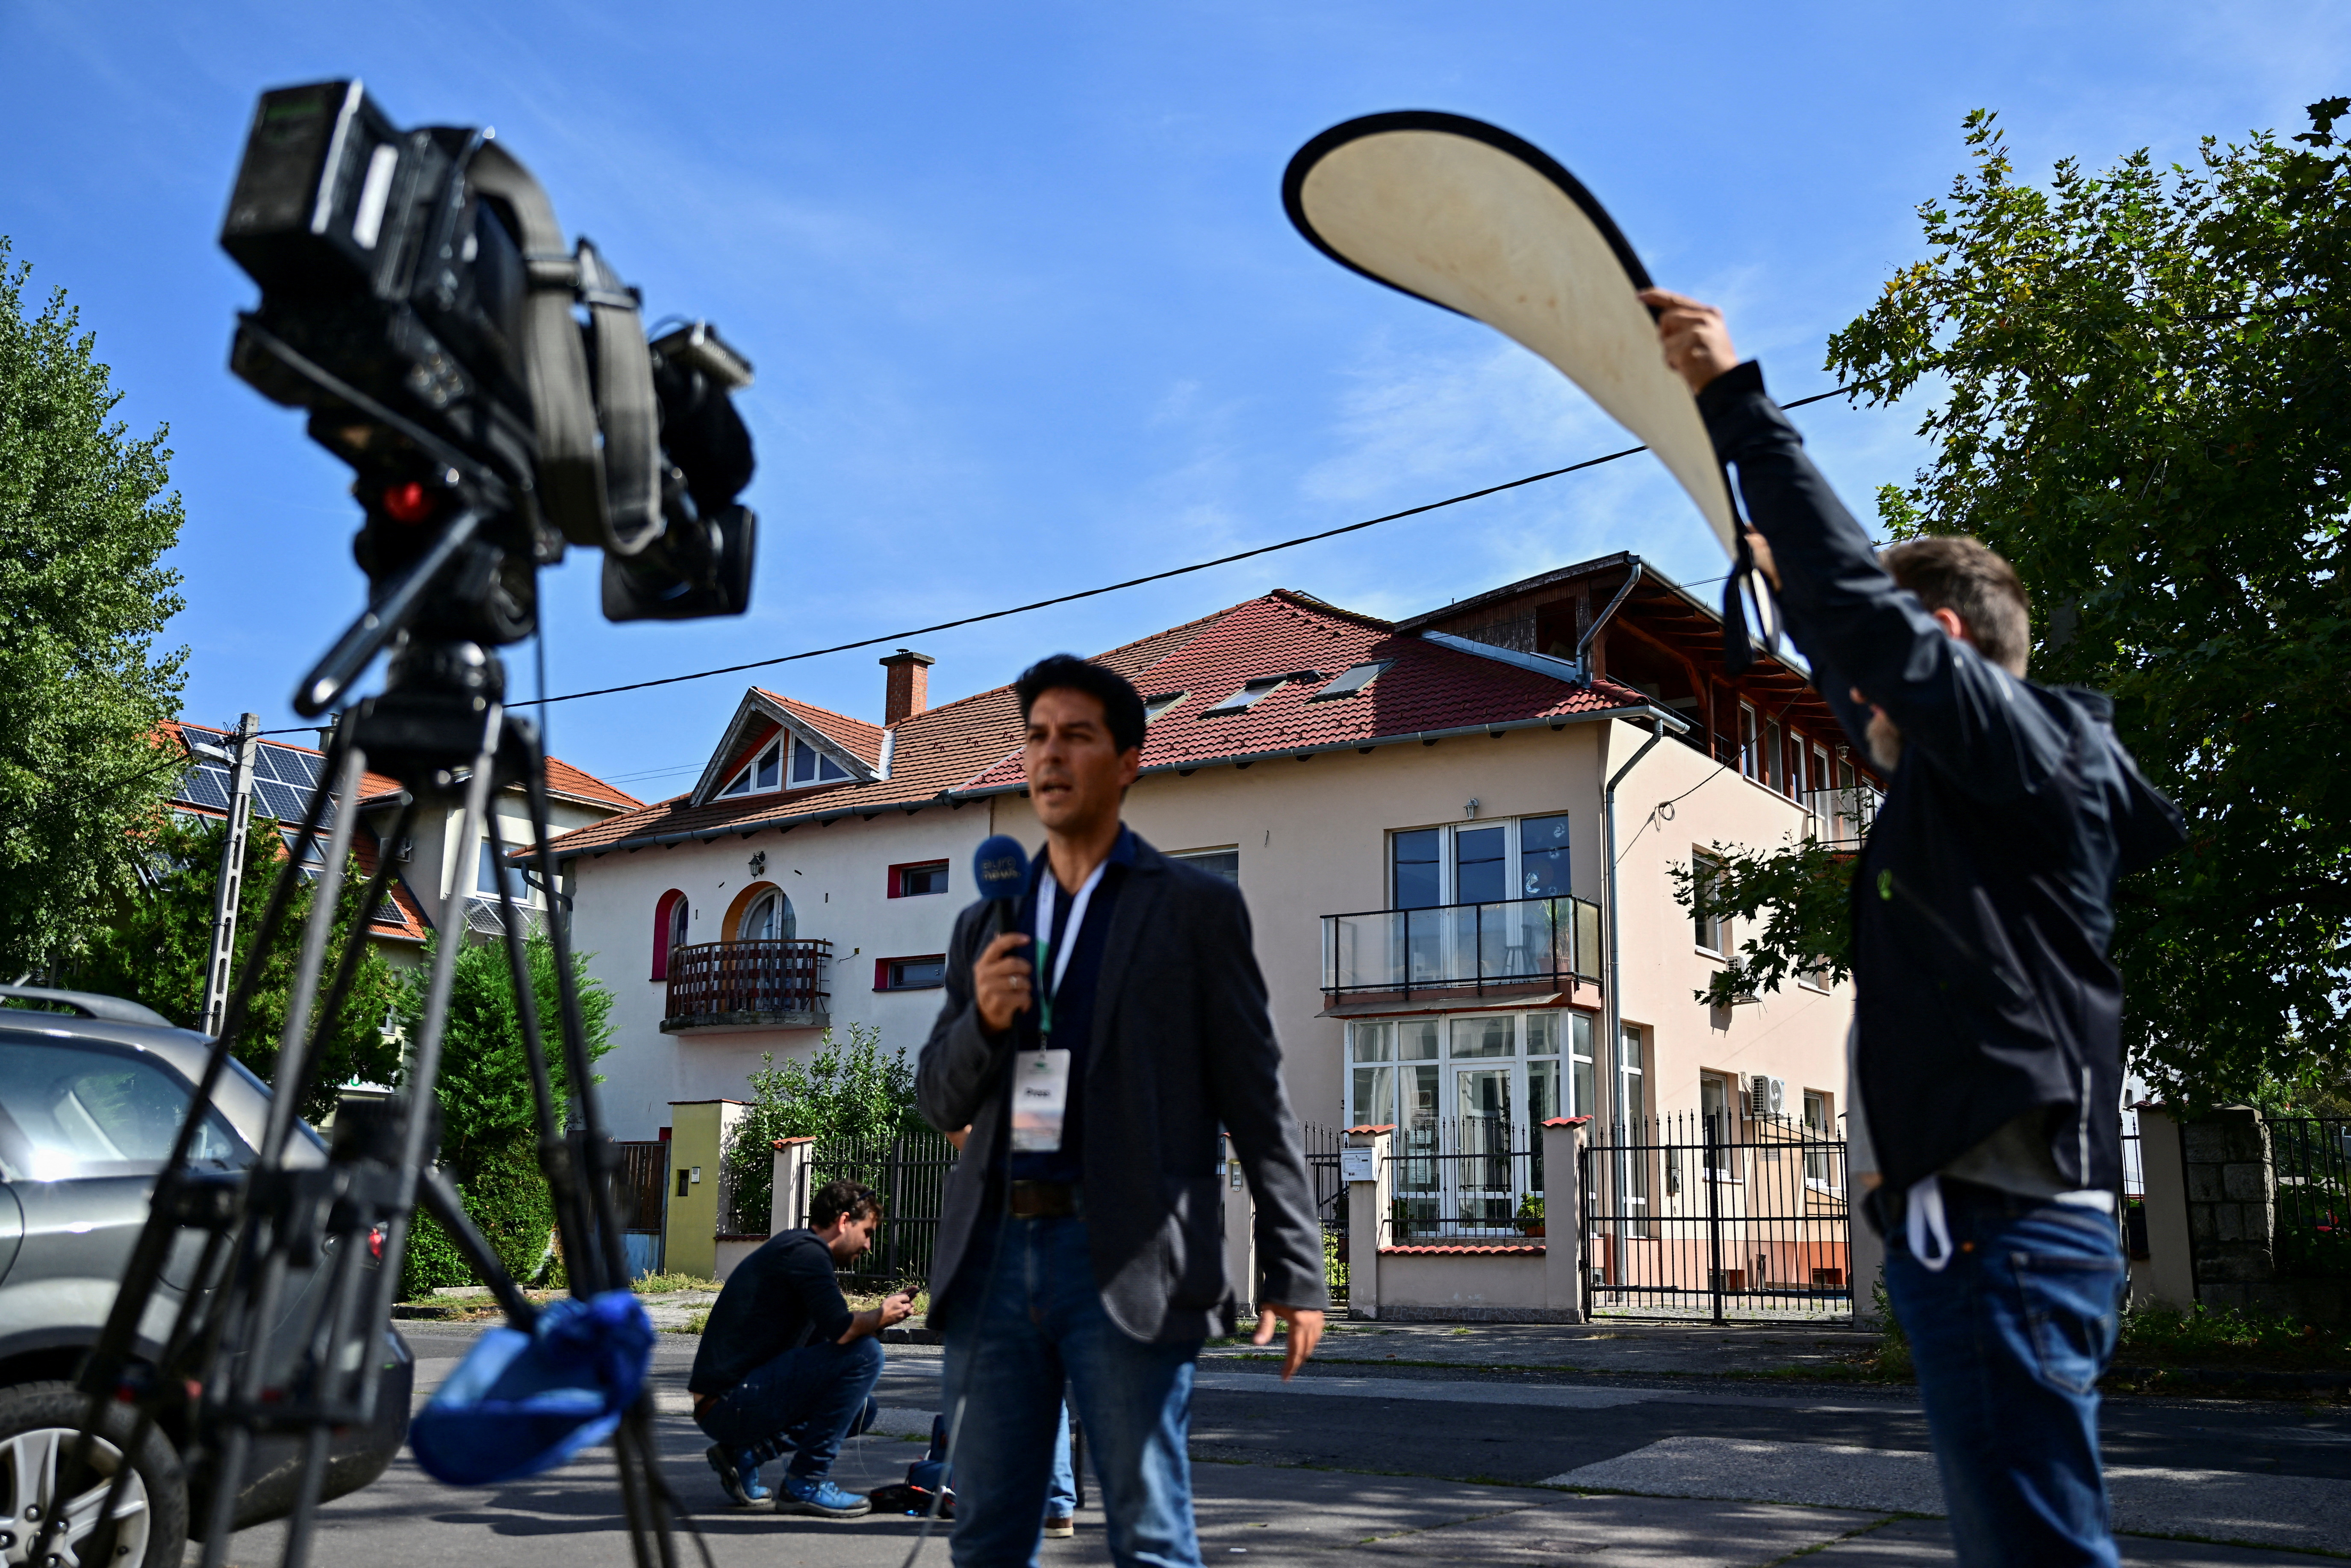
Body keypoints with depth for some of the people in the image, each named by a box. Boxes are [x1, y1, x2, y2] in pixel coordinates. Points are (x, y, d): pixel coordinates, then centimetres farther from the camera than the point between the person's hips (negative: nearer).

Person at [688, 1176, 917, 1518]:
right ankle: (805, 1486, -9)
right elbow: (840, 1330, -23)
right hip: (730, 1402, -11)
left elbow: (823, 1336, 24)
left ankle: (743, 1453, 11)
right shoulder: (805, 1250, -11)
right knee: (865, 1353, -16)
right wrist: (881, 1315, -3)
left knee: (862, 1409, 18)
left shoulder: (793, 1247, 21)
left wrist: (879, 1317, 13)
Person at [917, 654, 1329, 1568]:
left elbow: (1256, 1098, 0)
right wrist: (982, 1020, -7)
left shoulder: (1196, 909, 2)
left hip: (1127, 1266, -4)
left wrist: (1295, 1271, -3)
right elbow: (941, 1103, 14)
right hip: (994, 1256, 5)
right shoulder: (985, 926, 16)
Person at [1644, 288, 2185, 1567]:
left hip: (2001, 1229, -10)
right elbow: (1874, 714, 39)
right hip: (1972, 1223, 10)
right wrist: (1790, 588, 49)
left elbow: (1866, 607, -18)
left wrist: (1736, 401, -14)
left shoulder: (2023, 741, -6)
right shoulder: (1970, 784, 20)